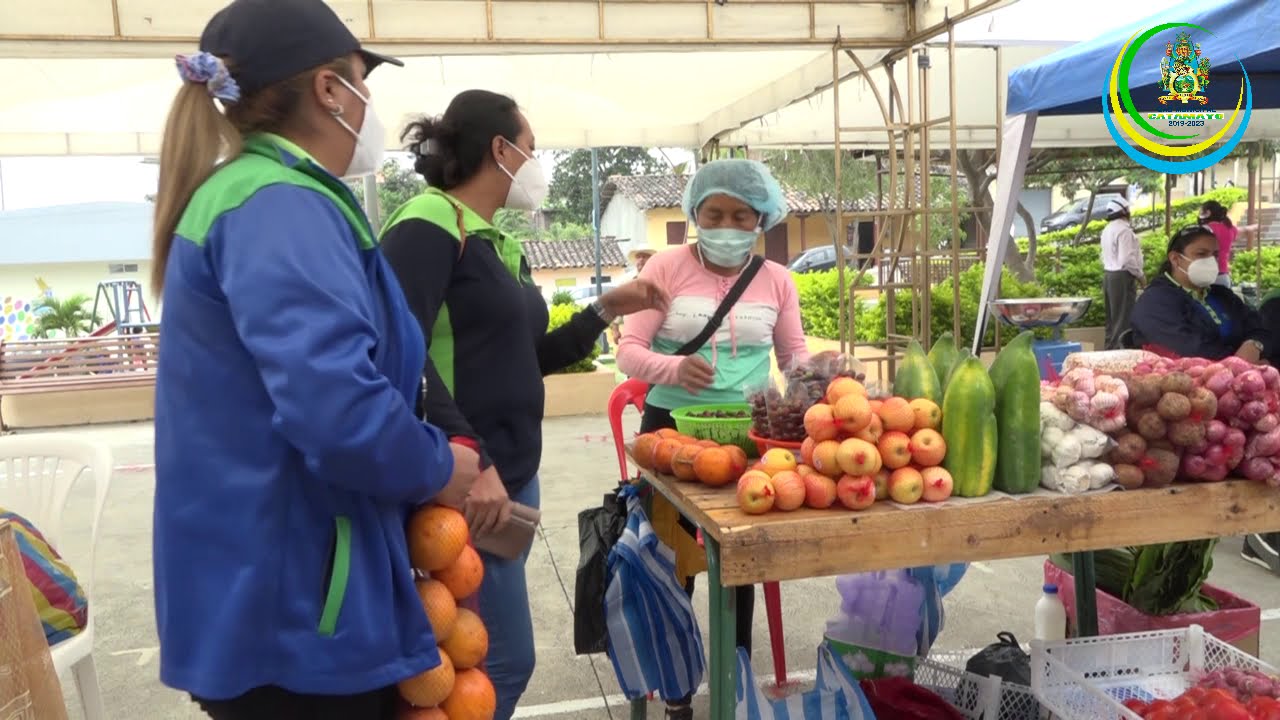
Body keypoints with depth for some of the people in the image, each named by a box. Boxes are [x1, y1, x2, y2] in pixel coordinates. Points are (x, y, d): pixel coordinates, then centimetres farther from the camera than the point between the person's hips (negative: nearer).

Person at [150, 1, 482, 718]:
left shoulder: (250, 194, 12)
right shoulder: (282, 207, -21)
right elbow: (337, 411, -33)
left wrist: (427, 455, 10)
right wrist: (437, 470, -14)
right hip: (292, 606, -10)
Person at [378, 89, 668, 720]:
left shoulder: (500, 245, 15)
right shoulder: (430, 224, -12)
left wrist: (604, 311, 15)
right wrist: (471, 459, -29)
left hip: (512, 474, 9)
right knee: (502, 662, -1)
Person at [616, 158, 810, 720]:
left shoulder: (777, 280, 2)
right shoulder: (666, 267, -8)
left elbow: (794, 354, 8)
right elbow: (629, 351, -12)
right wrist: (673, 368, -33)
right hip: (671, 427, -2)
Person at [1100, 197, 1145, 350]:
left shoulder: (1108, 229, 13)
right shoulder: (1123, 229, -16)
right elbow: (1127, 259, -22)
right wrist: (1140, 275, -9)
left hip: (1108, 274, 10)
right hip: (1122, 276, -9)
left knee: (1113, 317, 15)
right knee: (1124, 317, -6)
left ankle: (1111, 348, 20)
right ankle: (1119, 349, -6)